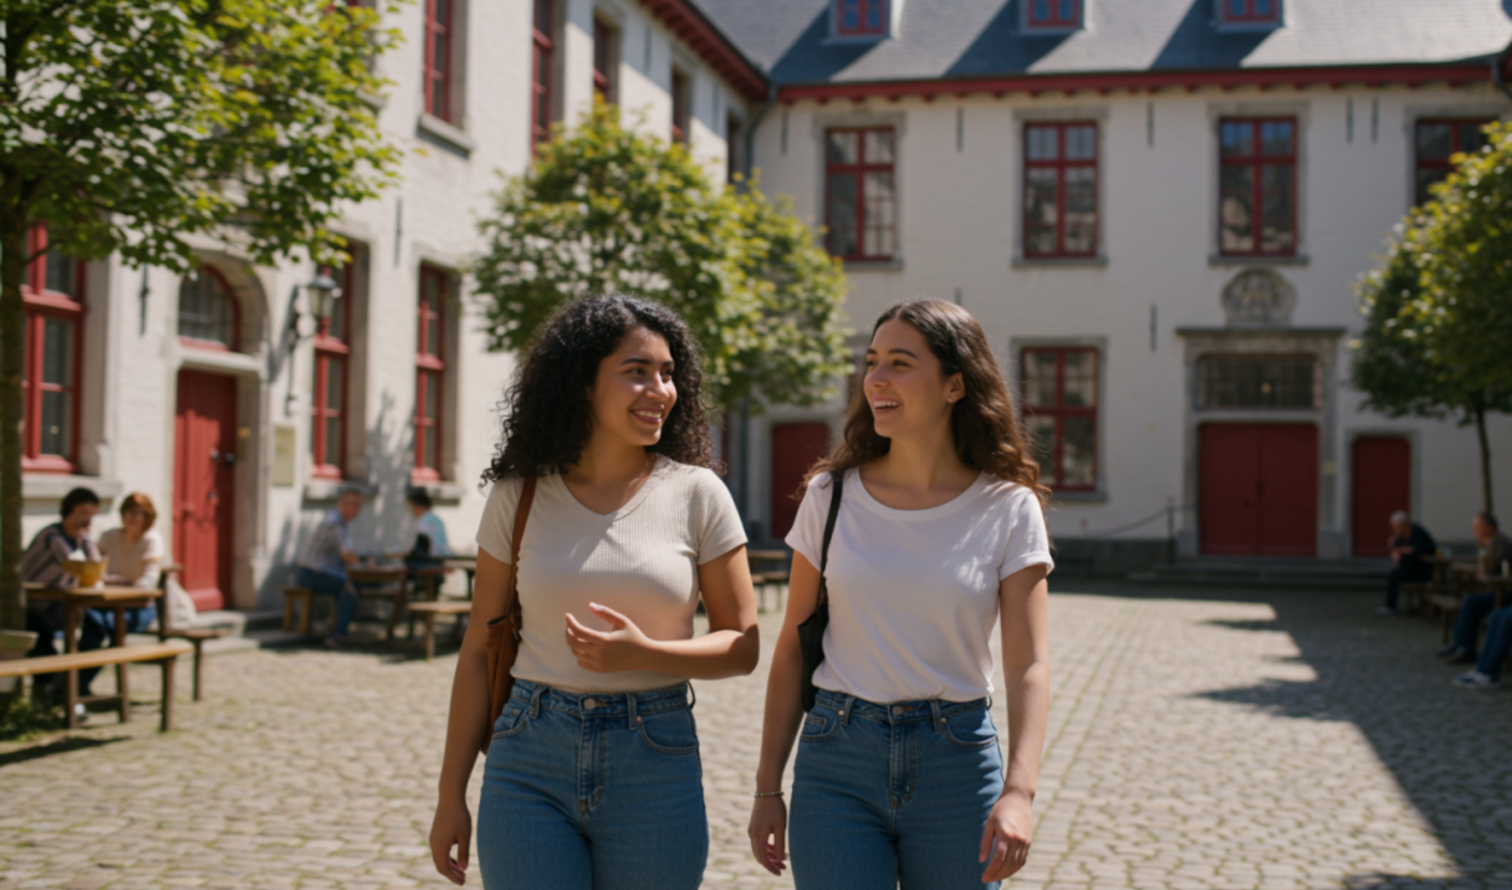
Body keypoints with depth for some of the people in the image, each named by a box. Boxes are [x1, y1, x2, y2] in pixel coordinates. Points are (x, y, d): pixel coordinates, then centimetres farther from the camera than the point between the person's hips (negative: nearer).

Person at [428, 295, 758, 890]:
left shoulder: (697, 493, -1)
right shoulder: (519, 496, 2)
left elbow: (742, 645, 1)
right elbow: (480, 649, 7)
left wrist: (644, 654, -17)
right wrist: (451, 796, 8)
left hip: (655, 766, 0)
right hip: (530, 763, 0)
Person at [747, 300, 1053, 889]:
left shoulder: (1008, 509, -4)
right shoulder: (831, 495, 0)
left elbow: (1027, 664, -9)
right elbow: (793, 646, 5)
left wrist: (1018, 792, -23)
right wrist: (767, 788, 4)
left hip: (958, 760, 0)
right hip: (837, 758, 1)